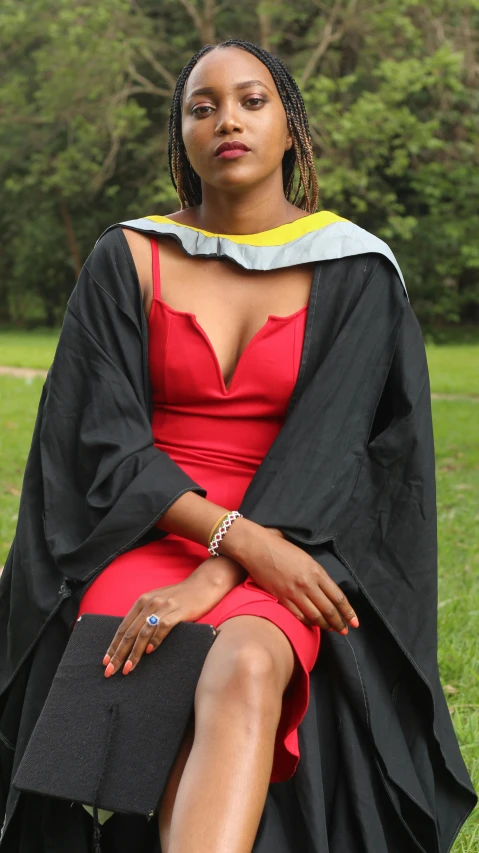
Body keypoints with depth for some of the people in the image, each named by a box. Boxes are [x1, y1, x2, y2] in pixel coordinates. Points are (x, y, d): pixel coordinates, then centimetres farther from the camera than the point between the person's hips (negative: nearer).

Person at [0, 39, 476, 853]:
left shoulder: (354, 273, 2)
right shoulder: (127, 260, 5)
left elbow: (326, 447, -8)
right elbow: (106, 443, -2)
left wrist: (208, 584, -22)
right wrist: (241, 539, -18)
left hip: (294, 545, -1)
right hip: (147, 535, 1)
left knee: (246, 670, -36)